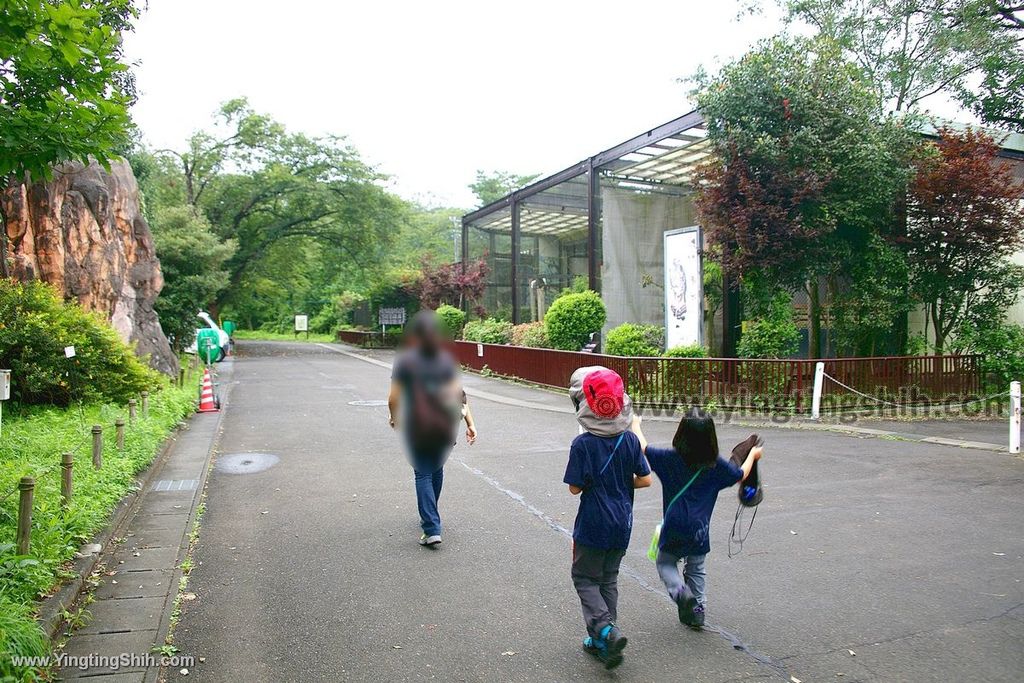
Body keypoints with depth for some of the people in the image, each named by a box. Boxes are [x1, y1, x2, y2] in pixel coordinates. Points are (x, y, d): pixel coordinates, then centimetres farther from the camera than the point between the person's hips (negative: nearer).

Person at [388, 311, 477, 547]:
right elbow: (459, 394, -4)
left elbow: (394, 399, -8)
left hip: (418, 428, -3)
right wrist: (470, 423, -4)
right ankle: (429, 517, 36)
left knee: (423, 474, 4)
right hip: (445, 427, 3)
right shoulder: (446, 360, 2)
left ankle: (432, 529, -7)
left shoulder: (405, 361, -6)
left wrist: (393, 417, 11)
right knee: (437, 469, 22)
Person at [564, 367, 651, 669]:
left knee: (585, 578, 11)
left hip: (593, 525, -5)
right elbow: (645, 480, -1)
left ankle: (606, 631, -9)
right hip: (622, 525, 5)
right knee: (609, 579, 18)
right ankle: (601, 641, 24)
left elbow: (575, 488, -15)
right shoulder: (630, 440, -5)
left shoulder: (582, 444, -18)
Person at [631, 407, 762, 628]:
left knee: (666, 562, 14)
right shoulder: (716, 465, -6)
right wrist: (752, 455, 28)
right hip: (699, 530, 2)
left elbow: (643, 449, -2)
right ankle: (698, 610, 20)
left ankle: (680, 592, -11)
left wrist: (635, 426, 16)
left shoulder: (670, 458, -12)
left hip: (674, 528, -2)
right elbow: (741, 475, 10)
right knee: (696, 569, 20)